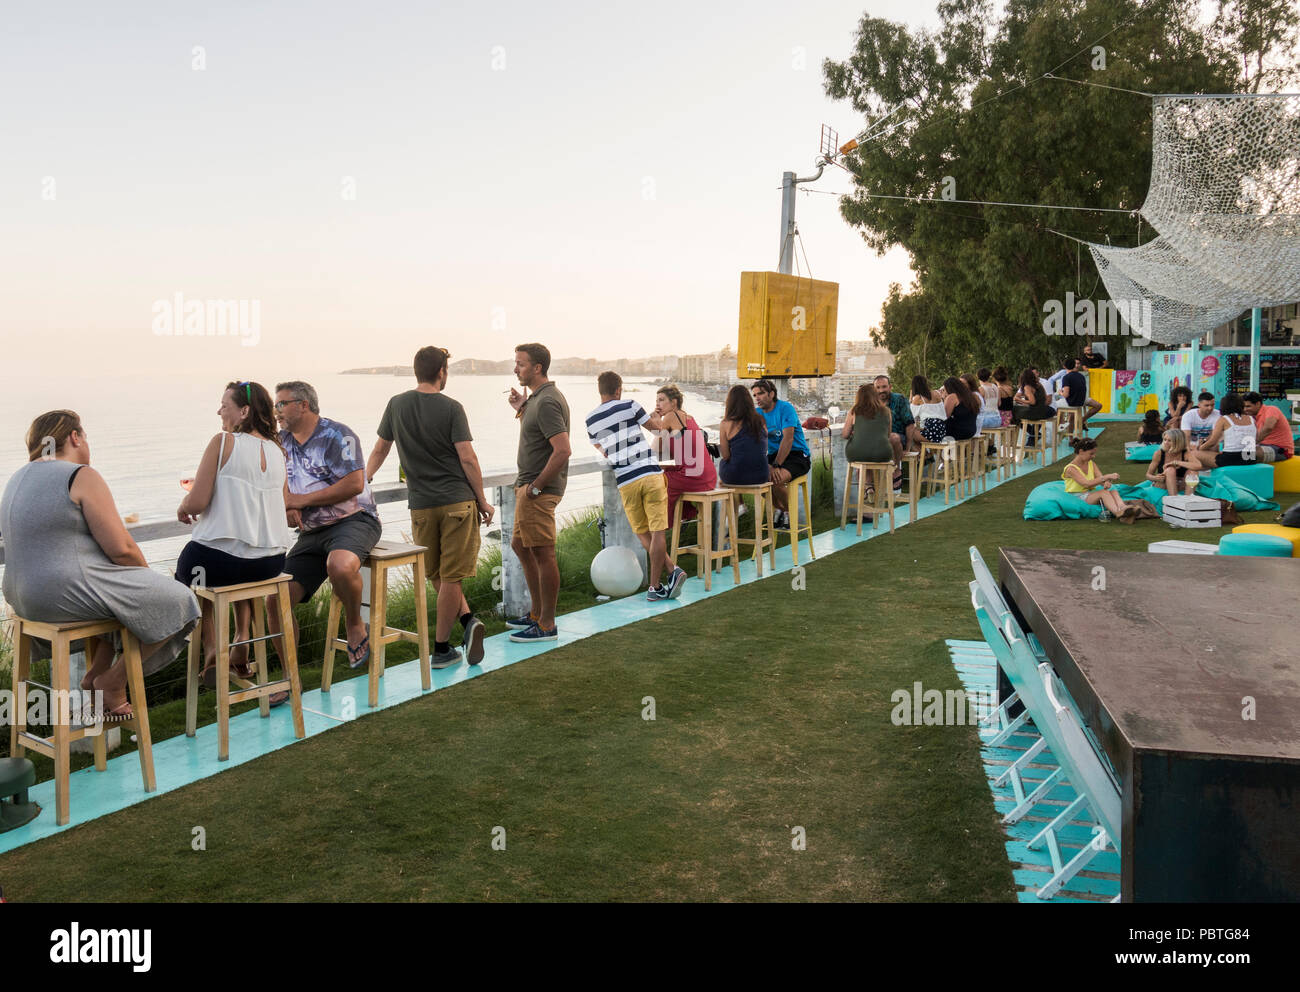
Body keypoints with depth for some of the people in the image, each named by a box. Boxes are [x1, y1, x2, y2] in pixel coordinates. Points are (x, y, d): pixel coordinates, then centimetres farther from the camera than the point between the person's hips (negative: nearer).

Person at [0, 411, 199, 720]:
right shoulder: (81, 476, -14)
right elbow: (122, 549, -18)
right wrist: (148, 574, 3)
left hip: (26, 596, 10)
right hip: (69, 594, -10)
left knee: (123, 590, 30)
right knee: (175, 601, -1)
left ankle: (93, 678, 23)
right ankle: (111, 683, 8)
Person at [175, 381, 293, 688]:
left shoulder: (223, 442, -10)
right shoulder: (277, 450, 8)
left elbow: (197, 502, -14)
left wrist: (183, 508, 9)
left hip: (220, 558, -5)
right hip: (271, 562, 5)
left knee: (188, 570, 30)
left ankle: (211, 648, 18)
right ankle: (242, 643, 30)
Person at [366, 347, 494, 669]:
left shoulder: (396, 405, 5)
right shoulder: (451, 408, -6)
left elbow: (380, 450, 14)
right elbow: (467, 458, -10)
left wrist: (364, 479, 31)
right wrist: (482, 501, -2)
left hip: (421, 506, 3)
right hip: (458, 500, -3)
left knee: (437, 576, 15)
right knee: (451, 576, 1)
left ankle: (468, 620, 3)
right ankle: (440, 648, 1)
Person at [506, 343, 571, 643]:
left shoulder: (546, 401, -18)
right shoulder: (540, 397, 15)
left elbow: (562, 450, -27)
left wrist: (536, 486, -21)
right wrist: (521, 410, 14)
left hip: (539, 490, -11)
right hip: (530, 486, 11)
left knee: (543, 554, -4)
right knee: (520, 545, 20)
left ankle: (546, 626, 4)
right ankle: (537, 612, 30)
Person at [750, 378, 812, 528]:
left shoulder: (785, 408, -12)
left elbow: (788, 438, -22)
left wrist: (775, 465, -30)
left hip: (797, 455, -6)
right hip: (774, 454, 6)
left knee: (776, 479, -32)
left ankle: (789, 512, -2)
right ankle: (779, 509, 3)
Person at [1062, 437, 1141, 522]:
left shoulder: (1091, 464, 13)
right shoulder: (1071, 468, -13)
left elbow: (1100, 479, 4)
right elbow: (1086, 484, -27)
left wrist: (1107, 483, -23)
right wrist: (1106, 477, -32)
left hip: (1091, 495, 7)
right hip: (1076, 497, -7)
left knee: (1113, 491, -24)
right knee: (1103, 492, -33)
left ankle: (1123, 508, -58)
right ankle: (1119, 513, -60)